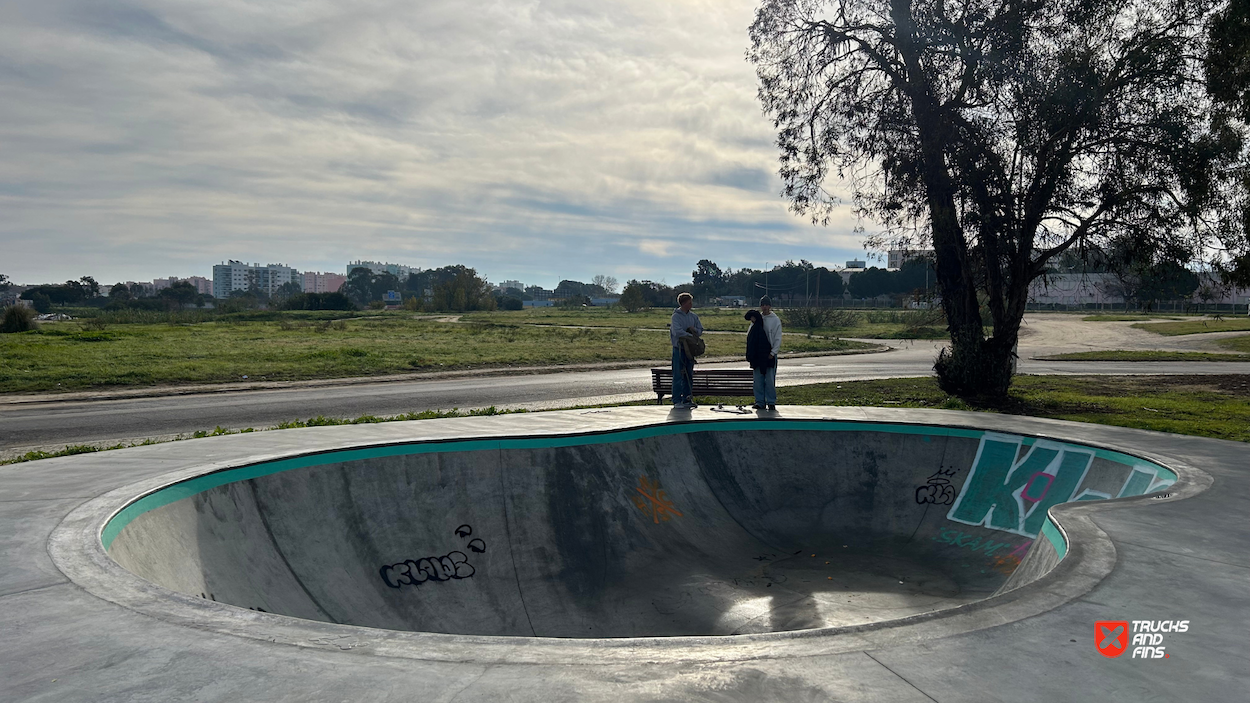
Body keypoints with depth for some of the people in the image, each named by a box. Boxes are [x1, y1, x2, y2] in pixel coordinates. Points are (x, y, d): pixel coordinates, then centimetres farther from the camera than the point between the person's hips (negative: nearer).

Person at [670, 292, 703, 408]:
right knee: (678, 375, -5)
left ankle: (687, 399, 15)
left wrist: (693, 330, -6)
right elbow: (677, 332, -20)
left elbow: (700, 331, 14)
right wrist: (690, 335, -16)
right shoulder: (676, 316, -7)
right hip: (679, 348, -6)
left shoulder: (693, 316, 12)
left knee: (689, 375, 8)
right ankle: (677, 400, -3)